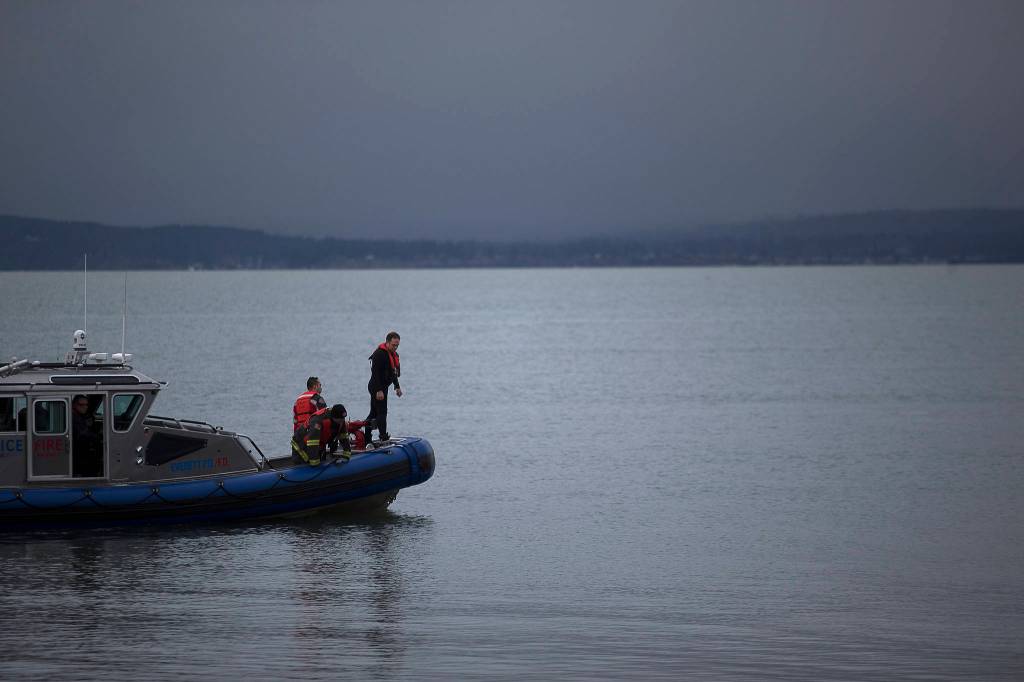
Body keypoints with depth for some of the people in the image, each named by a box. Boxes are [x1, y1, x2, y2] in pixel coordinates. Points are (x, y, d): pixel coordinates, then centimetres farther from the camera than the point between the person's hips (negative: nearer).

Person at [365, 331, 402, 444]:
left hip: (383, 387, 10)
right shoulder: (379, 354, -18)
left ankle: (366, 438, 17)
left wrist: (397, 387, 24)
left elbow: (393, 372, 25)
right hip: (377, 388, -10)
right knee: (382, 412, -11)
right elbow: (375, 373, -23)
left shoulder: (393, 354, 13)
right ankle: (383, 437, -11)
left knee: (374, 413, 12)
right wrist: (379, 390, -27)